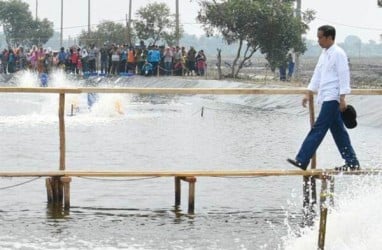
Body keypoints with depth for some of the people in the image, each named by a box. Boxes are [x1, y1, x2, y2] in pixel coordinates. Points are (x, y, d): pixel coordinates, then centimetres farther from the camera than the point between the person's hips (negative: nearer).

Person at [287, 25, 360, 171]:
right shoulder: (324, 54, 15)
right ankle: (352, 162, 15)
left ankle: (302, 161, -13)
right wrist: (309, 93, 15)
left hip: (332, 98, -9)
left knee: (318, 129, -11)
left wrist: (342, 99, -18)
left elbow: (344, 76, -15)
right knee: (338, 131, 10)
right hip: (326, 98, 9)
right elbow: (317, 75, 20)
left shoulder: (338, 53, -11)